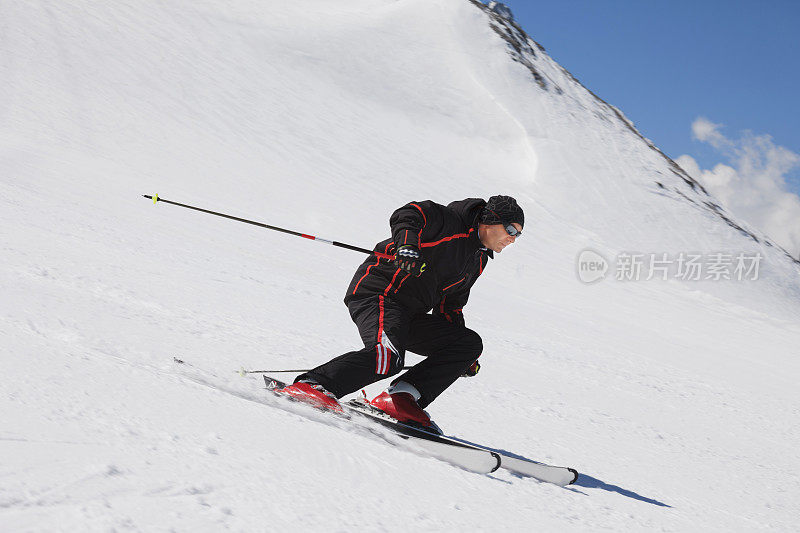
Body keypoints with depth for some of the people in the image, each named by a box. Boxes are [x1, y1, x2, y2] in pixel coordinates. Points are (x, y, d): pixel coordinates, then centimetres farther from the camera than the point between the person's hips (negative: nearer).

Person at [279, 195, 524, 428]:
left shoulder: (478, 261, 20)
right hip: (378, 292, -9)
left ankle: (400, 396, -12)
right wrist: (407, 245, -41)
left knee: (471, 343, -2)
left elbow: (450, 305, 28)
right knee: (387, 356, -34)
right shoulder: (451, 222, -5)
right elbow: (407, 215, -20)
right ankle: (315, 384, -24)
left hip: (408, 316, 9)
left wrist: (463, 358, 21)